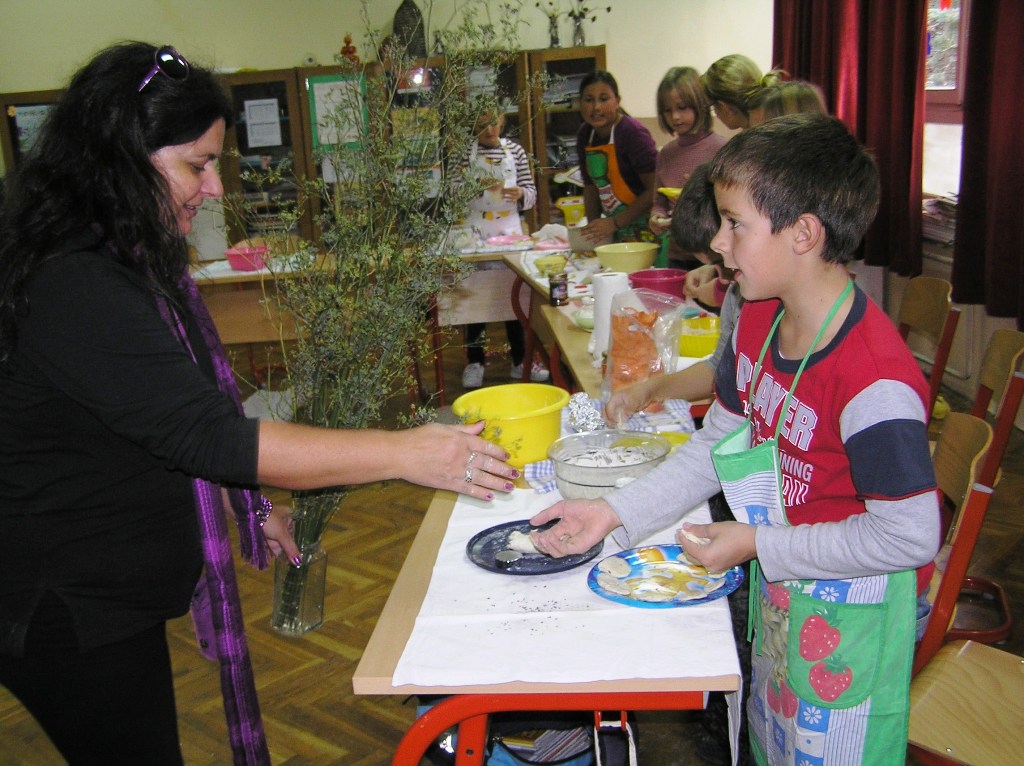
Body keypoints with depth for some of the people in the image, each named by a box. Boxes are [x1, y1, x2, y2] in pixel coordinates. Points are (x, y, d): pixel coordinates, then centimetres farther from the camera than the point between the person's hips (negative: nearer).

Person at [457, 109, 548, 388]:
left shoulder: (514, 150, 7)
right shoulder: (465, 152, 0)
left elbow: (531, 193, 8)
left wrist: (521, 194, -13)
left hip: (509, 230, 2)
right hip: (475, 233, -2)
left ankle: (520, 361, 18)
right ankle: (474, 361, 13)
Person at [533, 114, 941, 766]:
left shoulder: (874, 381, -32)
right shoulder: (759, 322, -5)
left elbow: (911, 536, -27)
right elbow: (718, 445, 4)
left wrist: (756, 545, -24)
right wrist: (614, 512, -4)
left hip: (851, 619, -8)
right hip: (777, 591, 8)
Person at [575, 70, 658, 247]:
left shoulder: (633, 133, -13)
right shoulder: (584, 134, 9)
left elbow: (655, 190, -17)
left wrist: (615, 223, -17)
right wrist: (593, 226, 5)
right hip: (616, 232, 6)